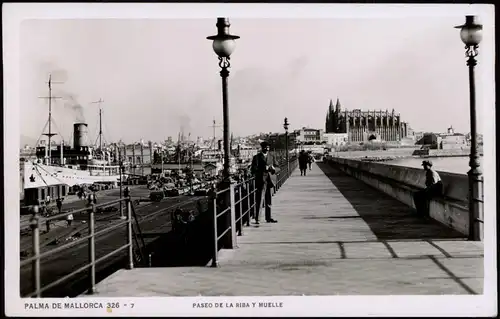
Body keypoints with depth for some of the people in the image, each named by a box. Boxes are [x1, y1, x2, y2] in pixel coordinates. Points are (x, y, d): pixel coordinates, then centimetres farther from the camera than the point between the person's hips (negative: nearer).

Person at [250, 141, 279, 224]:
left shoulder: (271, 157, 14)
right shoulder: (257, 157, -1)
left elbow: (277, 168, 12)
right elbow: (254, 170, -8)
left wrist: (273, 168, -11)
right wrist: (263, 169, -21)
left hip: (270, 180, 5)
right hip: (261, 181, -5)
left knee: (269, 201, 11)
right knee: (260, 200, -9)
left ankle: (268, 218, 19)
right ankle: (257, 218, -6)